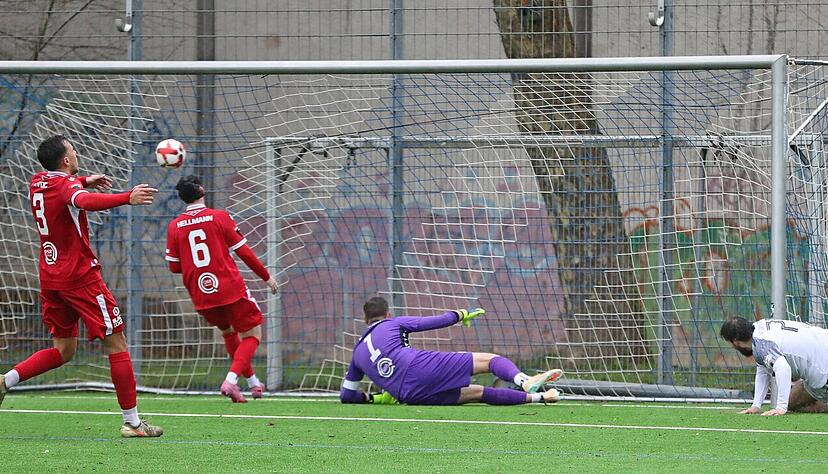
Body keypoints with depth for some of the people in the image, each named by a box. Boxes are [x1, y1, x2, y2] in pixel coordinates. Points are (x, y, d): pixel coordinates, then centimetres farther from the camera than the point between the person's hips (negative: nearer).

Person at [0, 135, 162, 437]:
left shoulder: (37, 183, 9)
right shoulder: (68, 184, -15)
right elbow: (86, 202, -40)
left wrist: (84, 181, 37)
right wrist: (127, 198, -53)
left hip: (50, 277, 8)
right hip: (80, 275, -8)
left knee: (63, 350, 17)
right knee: (116, 344, -1)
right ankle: (131, 422, -2)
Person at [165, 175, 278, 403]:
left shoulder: (174, 227, 1)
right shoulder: (220, 217, -6)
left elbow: (174, 267, 5)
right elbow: (244, 252, -3)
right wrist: (266, 276, 9)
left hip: (200, 296, 4)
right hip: (230, 288, -4)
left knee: (228, 332, 27)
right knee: (252, 334, 7)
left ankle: (252, 381, 33)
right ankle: (231, 379, -14)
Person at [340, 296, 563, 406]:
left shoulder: (358, 352, 28)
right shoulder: (393, 324, 16)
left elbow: (346, 394, 29)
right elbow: (433, 322, 12)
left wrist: (375, 398, 39)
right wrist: (460, 315, 29)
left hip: (410, 395, 5)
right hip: (421, 367, -5)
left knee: (476, 392, 20)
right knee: (488, 360, -2)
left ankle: (536, 397, 19)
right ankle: (524, 382, -34)